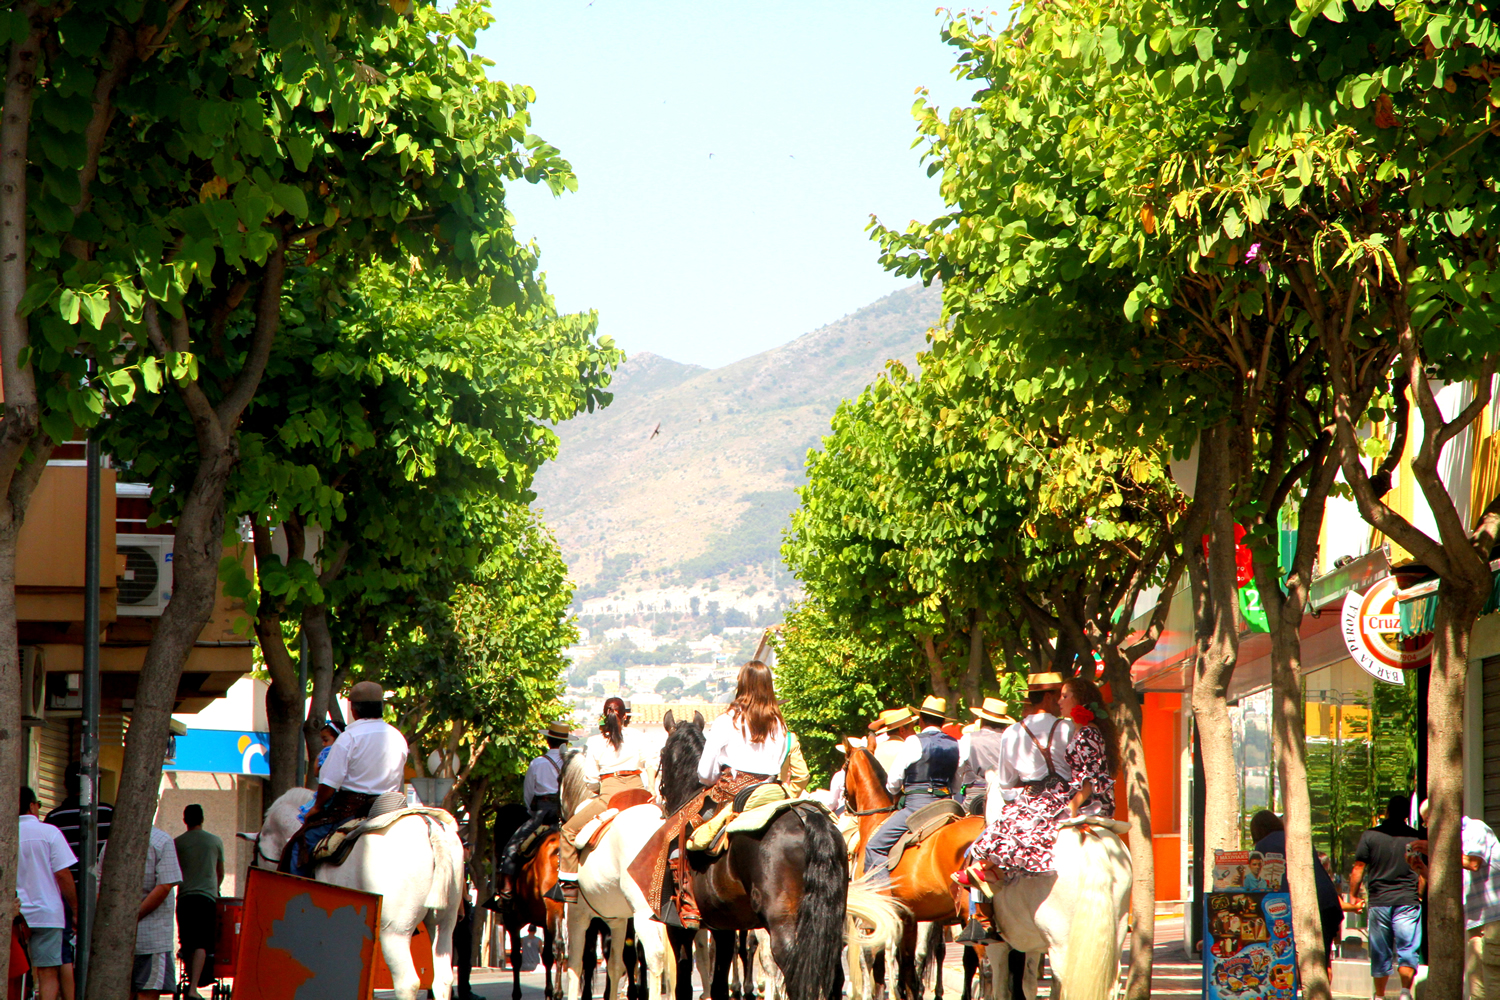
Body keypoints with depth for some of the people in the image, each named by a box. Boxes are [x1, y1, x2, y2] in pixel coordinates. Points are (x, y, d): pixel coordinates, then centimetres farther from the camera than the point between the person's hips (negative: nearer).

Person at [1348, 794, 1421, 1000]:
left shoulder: (1370, 836, -1)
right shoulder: (1415, 837, -1)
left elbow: (1358, 869, 0)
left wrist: (1353, 896, 12)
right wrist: (1418, 896, 19)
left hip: (1378, 901, 1)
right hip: (1407, 901, -1)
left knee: (1380, 952, 10)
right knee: (1408, 949, 2)